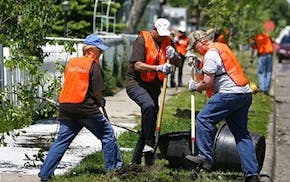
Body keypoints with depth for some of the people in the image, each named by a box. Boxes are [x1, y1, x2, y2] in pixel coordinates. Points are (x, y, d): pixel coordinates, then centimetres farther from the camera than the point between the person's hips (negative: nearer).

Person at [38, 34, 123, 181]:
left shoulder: (70, 63, 14)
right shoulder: (93, 65, -3)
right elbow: (97, 91, -7)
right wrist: (101, 102, 14)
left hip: (66, 107, 6)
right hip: (86, 108, -6)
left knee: (62, 140, 10)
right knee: (107, 134, 10)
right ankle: (112, 167, 15)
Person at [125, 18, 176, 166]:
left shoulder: (167, 42, 9)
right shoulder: (142, 40, -10)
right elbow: (137, 65, -19)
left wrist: (173, 55, -13)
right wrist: (159, 68, -30)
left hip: (153, 87, 7)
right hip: (136, 83, -7)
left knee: (150, 122, 6)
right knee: (149, 105, -36)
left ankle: (136, 161, 15)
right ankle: (149, 145, -28)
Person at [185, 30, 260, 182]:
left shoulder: (211, 54, -9)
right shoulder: (222, 47, 22)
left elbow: (207, 83, -12)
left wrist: (195, 87, 6)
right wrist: (198, 65, 19)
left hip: (230, 93, -10)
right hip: (245, 94, 10)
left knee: (203, 119, -5)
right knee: (241, 133, 9)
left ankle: (205, 158, -6)